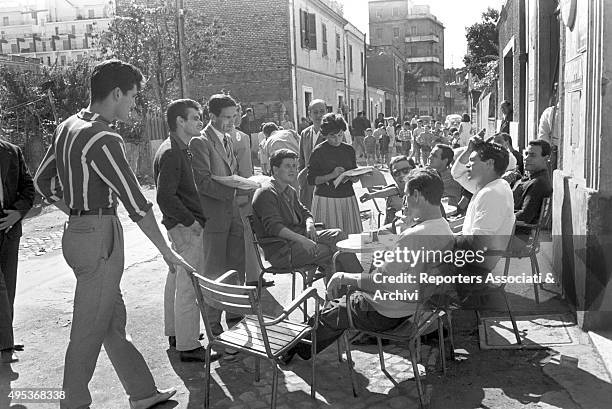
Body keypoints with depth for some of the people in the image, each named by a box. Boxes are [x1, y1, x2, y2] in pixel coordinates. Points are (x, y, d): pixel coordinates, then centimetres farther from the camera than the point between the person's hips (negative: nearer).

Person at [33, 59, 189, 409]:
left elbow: (43, 182, 17)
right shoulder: (103, 139, -20)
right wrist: (168, 253, -14)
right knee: (90, 328, 3)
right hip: (100, 238, -10)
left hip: (79, 232, 10)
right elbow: (137, 204, -20)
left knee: (114, 320, 15)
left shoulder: (68, 127, 8)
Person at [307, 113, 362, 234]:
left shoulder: (349, 150, 10)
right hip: (326, 200, -4)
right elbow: (311, 180, -6)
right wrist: (331, 175, -17)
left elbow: (355, 178, 19)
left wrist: (353, 178, -4)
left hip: (348, 199, 4)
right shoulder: (319, 151, -3)